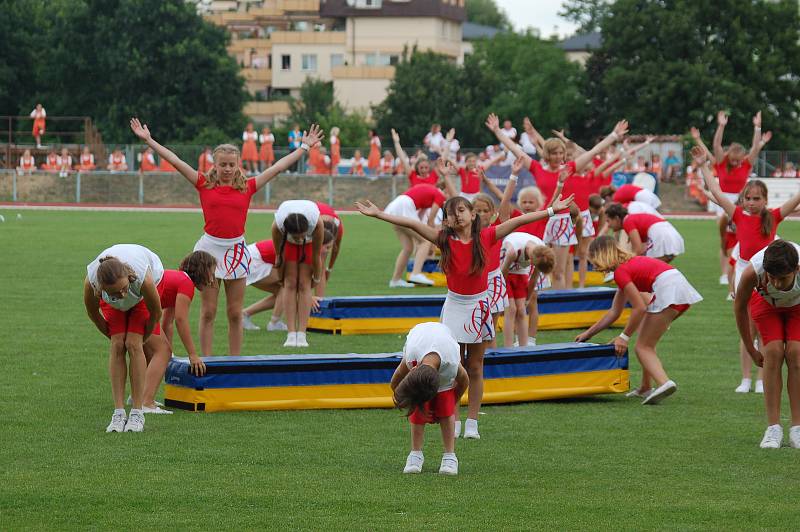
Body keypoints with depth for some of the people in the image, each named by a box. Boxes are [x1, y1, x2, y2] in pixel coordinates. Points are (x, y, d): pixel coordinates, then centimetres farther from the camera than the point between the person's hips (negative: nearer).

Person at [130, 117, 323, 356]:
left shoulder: (247, 188, 4)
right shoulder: (204, 185, 0)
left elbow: (278, 167, 8)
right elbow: (176, 162, -2)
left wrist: (304, 147, 10)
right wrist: (148, 140, -5)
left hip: (236, 250, 1)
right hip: (209, 248, -1)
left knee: (235, 313, 7)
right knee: (208, 312, 3)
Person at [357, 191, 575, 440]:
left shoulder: (485, 237, -6)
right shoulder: (445, 240, -6)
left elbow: (518, 221, -6)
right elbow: (412, 224, -12)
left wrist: (551, 210, -7)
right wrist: (378, 214, -17)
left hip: (478, 305, 0)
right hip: (454, 305, 0)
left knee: (475, 367, 6)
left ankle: (472, 422, 11)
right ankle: (453, 422, 7)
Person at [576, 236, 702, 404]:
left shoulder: (620, 272, -3)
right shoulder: (630, 263, 26)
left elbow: (640, 308, -10)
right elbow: (614, 313, 30)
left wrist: (624, 337, -1)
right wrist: (589, 333, 34)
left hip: (668, 289, -10)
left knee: (643, 347, -3)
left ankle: (664, 383, -26)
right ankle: (645, 388, 23)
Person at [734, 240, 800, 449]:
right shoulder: (752, 272, -41)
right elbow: (739, 306, -18)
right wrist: (751, 350, -10)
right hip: (765, 301, 0)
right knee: (773, 352, -16)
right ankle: (773, 428, -12)